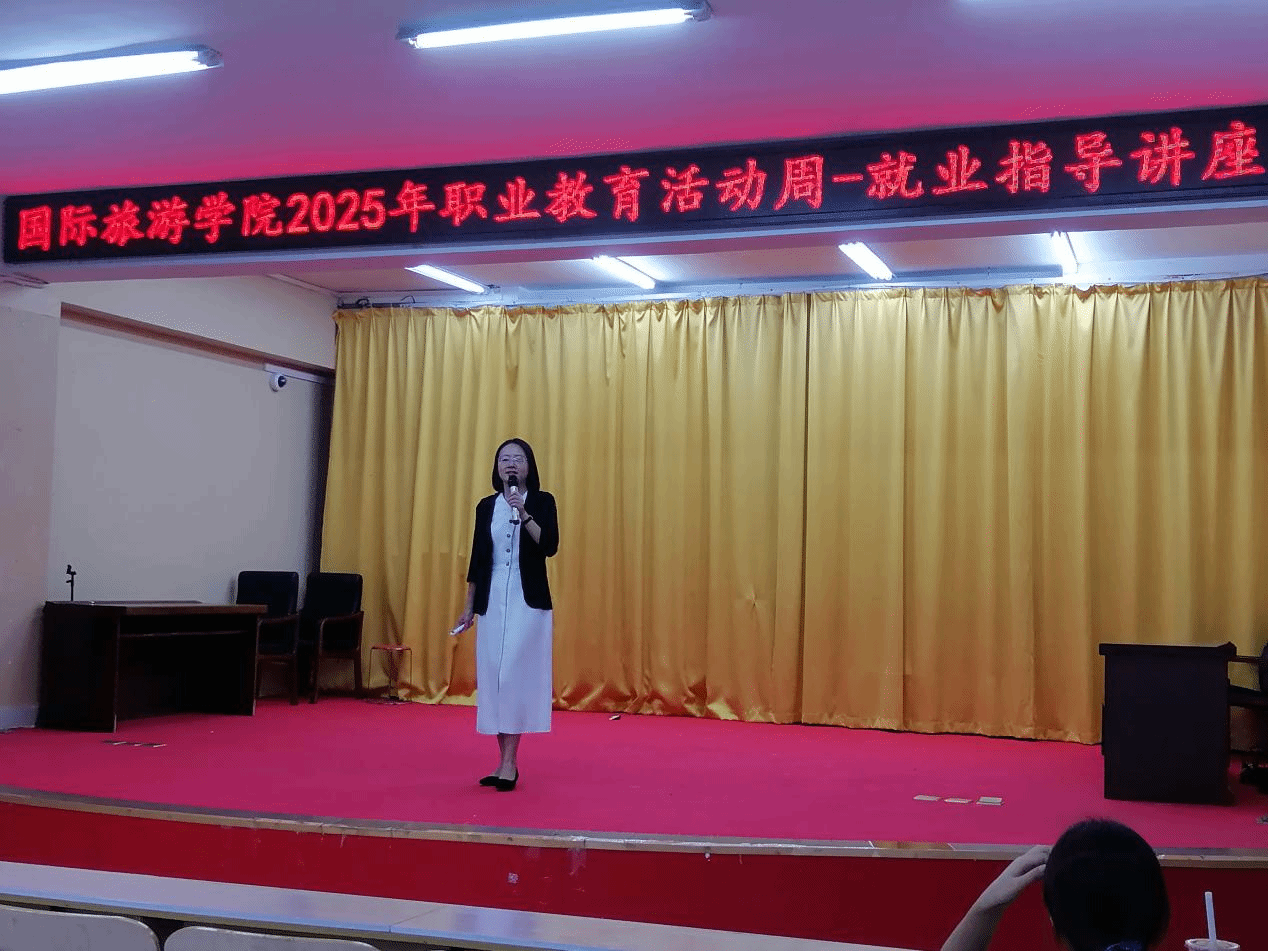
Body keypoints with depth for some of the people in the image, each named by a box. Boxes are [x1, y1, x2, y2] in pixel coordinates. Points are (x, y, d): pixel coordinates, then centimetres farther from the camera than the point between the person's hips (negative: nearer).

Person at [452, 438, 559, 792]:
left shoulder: (542, 501, -1)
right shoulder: (486, 506, 9)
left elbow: (550, 546, -14)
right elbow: (477, 559, 11)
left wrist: (524, 514, -23)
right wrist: (468, 608, 10)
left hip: (528, 601, -4)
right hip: (492, 601, 4)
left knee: (516, 674, -10)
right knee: (492, 677, 3)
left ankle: (510, 762, -8)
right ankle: (505, 760, 11)